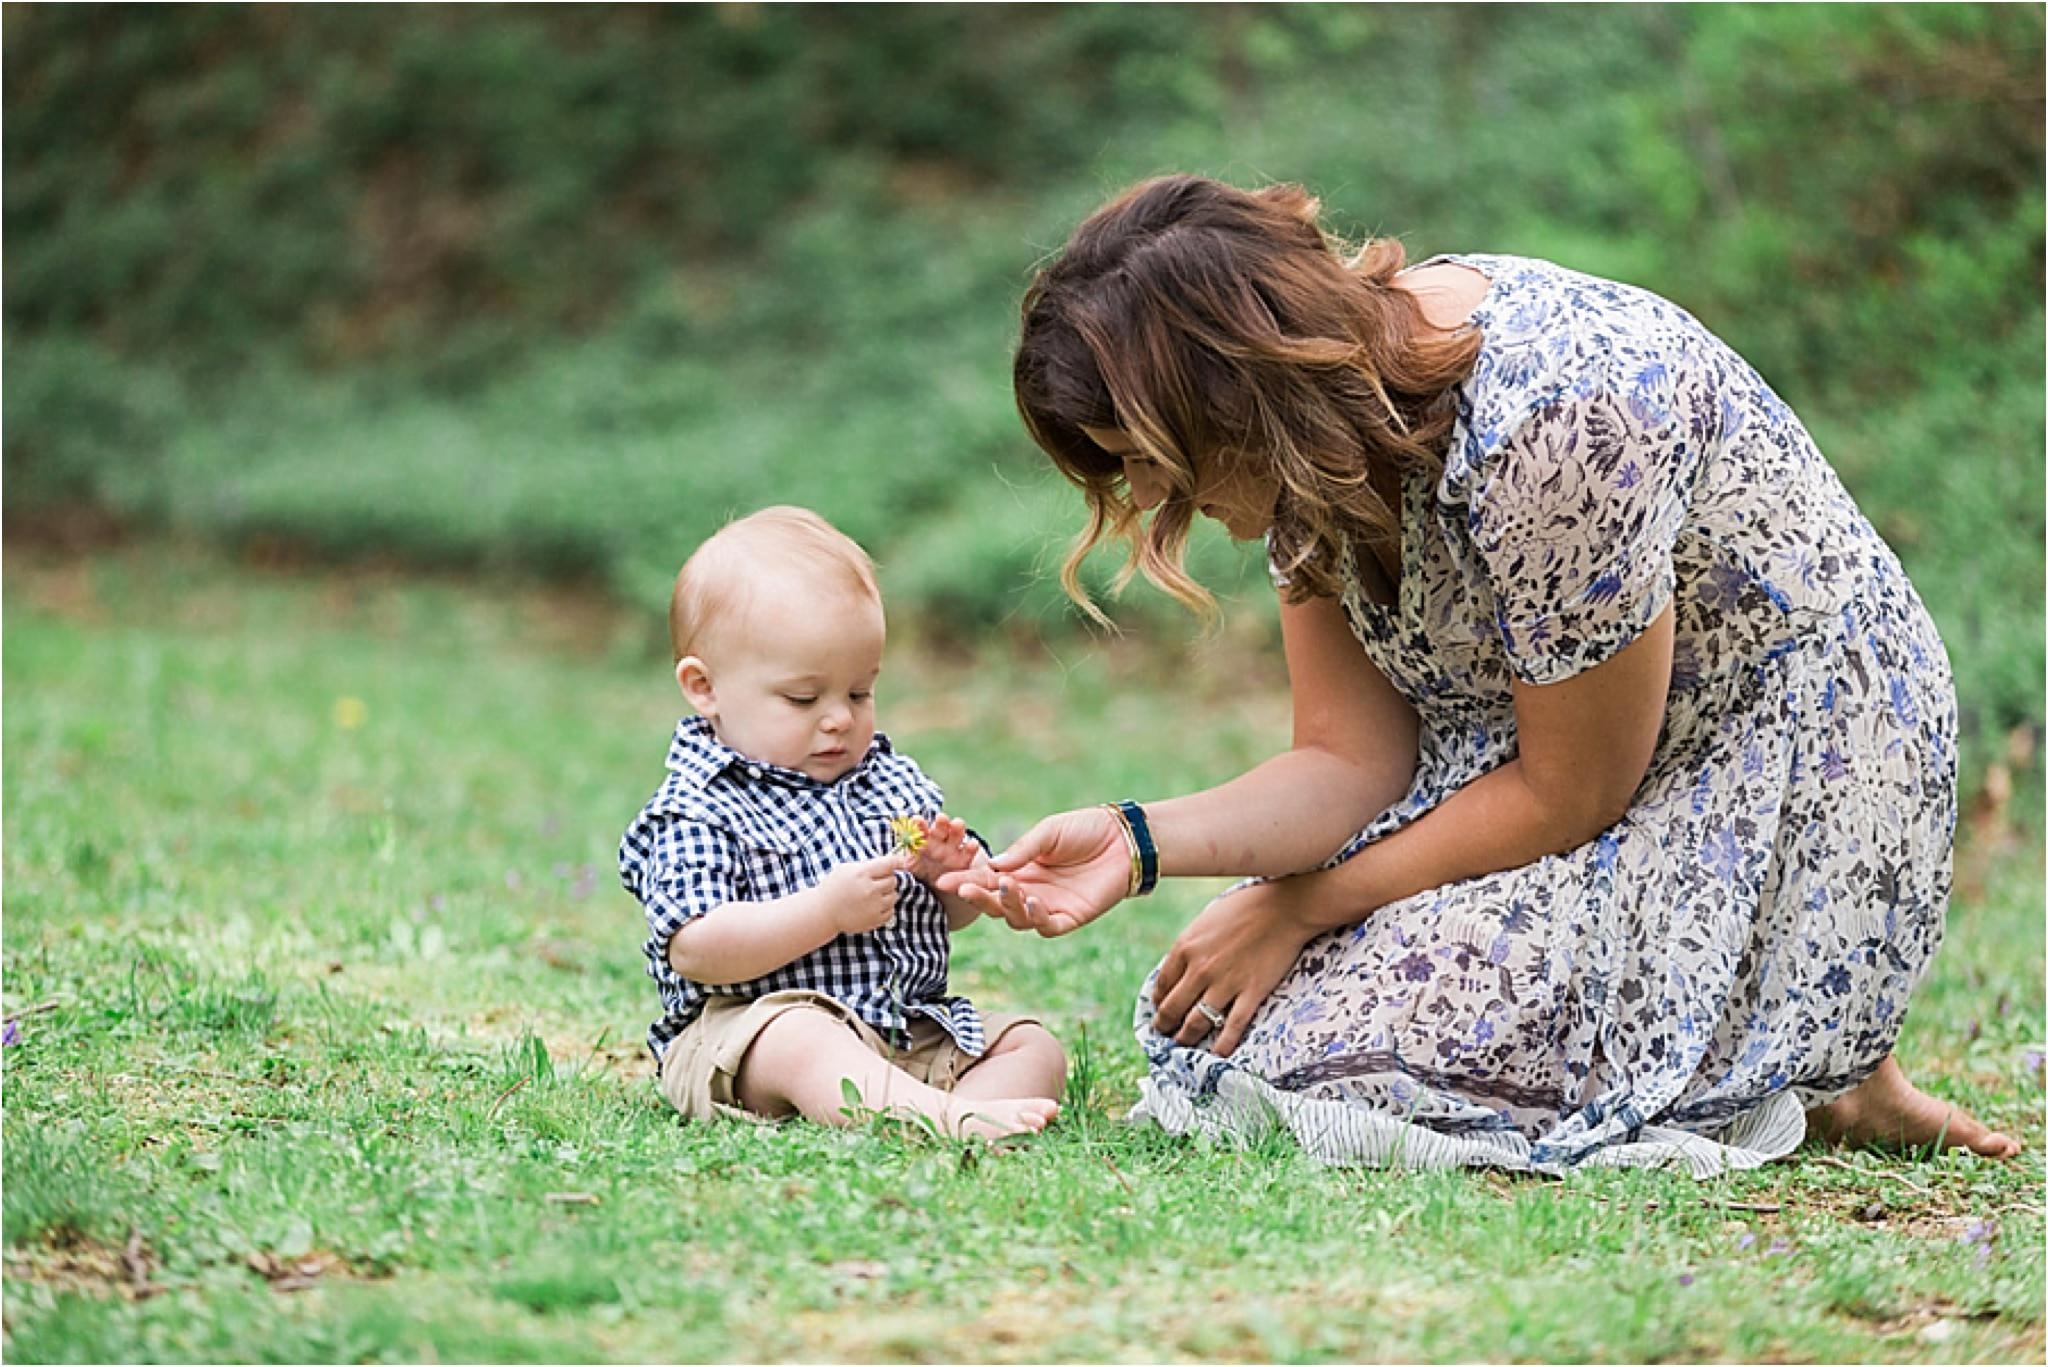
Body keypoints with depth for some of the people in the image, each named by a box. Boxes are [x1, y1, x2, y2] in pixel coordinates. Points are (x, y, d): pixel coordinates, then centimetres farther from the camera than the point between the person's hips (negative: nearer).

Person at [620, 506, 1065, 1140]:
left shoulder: (892, 780, 15)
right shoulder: (694, 813, -6)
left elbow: (952, 914, 21)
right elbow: (694, 950, -19)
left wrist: (955, 870, -5)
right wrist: (826, 911, -25)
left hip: (914, 1031, 7)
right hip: (749, 1030, -7)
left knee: (1033, 1045, -6)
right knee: (802, 1040, -38)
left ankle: (960, 1116, -37)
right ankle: (949, 1118, -58)